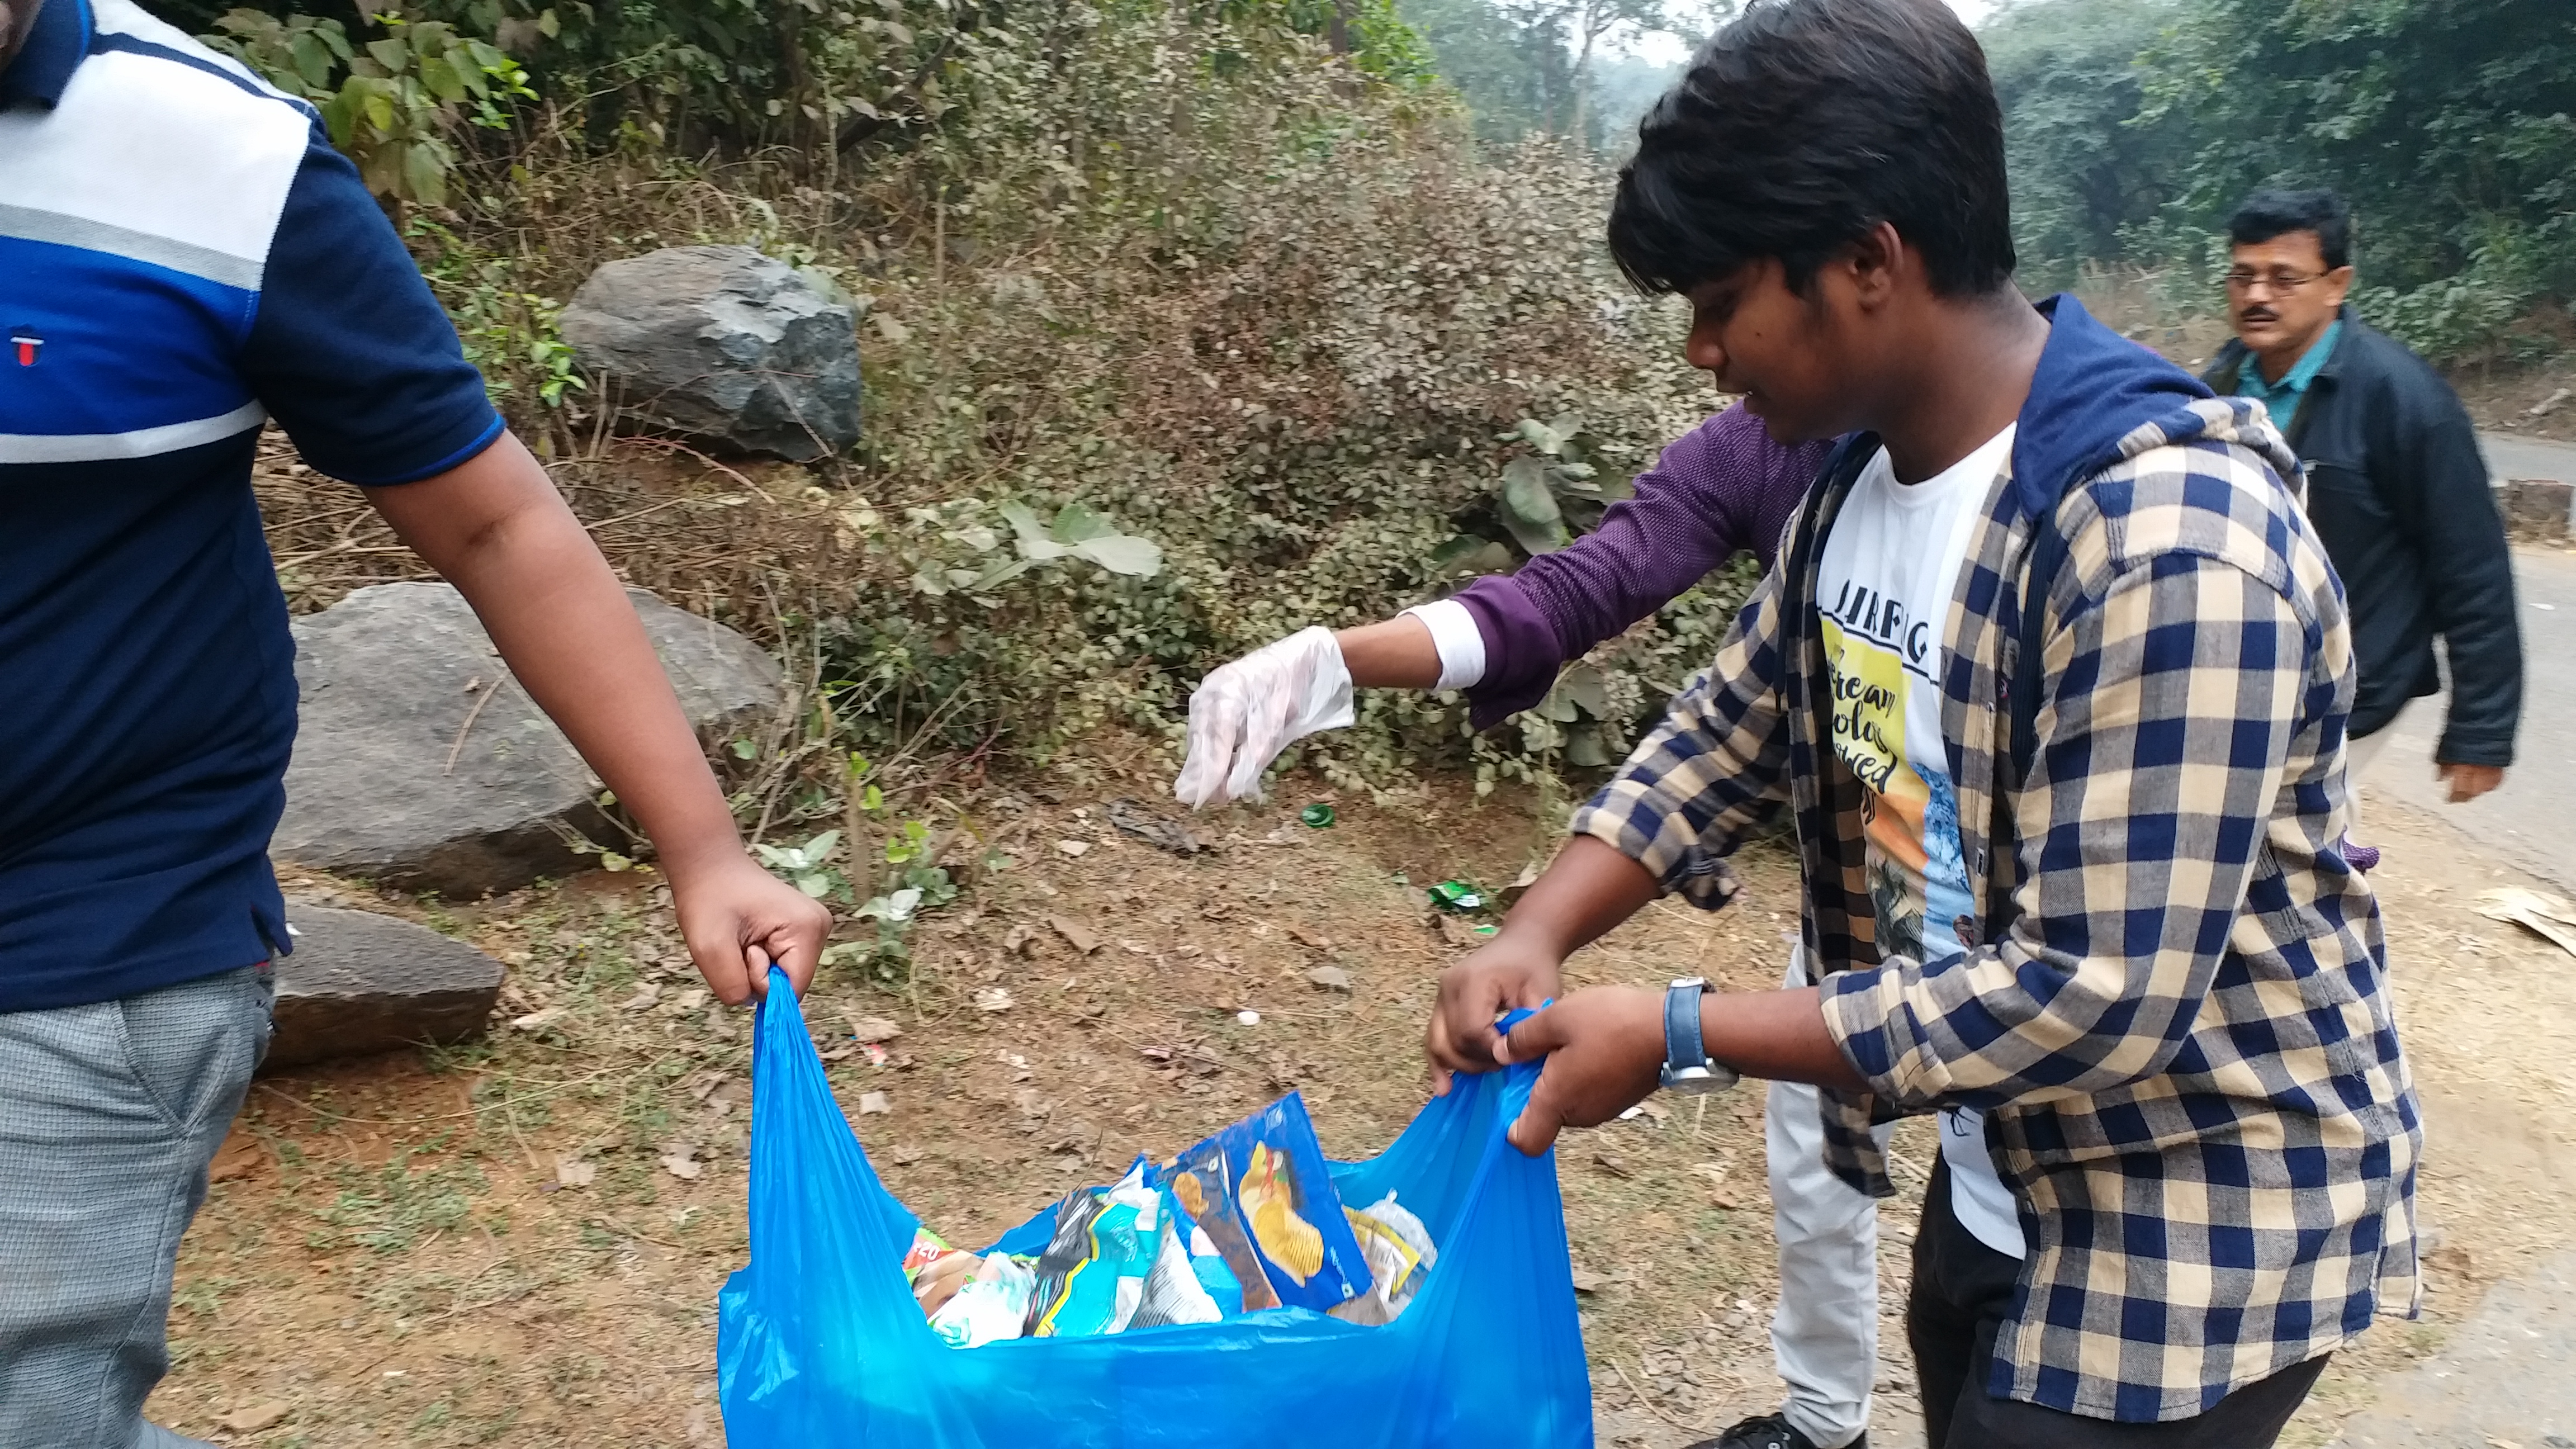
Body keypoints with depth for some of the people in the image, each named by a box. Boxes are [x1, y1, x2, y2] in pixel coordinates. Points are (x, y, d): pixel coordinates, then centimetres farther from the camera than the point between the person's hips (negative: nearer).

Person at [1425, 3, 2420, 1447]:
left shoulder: (2167, 541, -31)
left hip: (2200, 1227, -7)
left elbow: (2097, 997, -31)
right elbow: (1728, 731, 5)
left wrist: (1677, 1035, -26)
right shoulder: (1862, 473, -4)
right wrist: (1537, 936, -10)